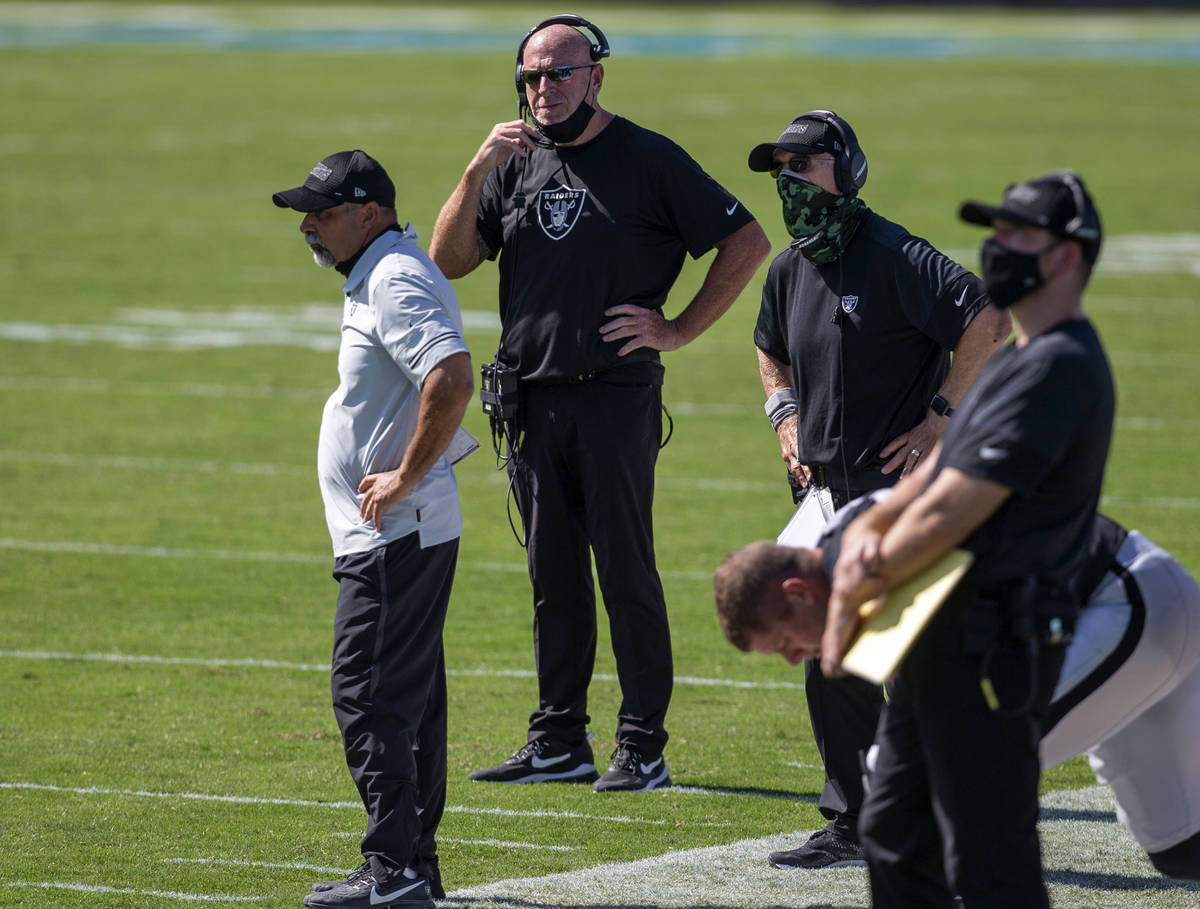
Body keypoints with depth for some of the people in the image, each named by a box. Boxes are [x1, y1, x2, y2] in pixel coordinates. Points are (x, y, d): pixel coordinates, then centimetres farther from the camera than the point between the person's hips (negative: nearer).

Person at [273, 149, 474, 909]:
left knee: (370, 697, -11)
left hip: (395, 536, -11)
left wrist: (407, 477, -24)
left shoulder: (397, 282, -16)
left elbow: (453, 378, -30)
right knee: (408, 699, 14)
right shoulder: (378, 279, 17)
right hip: (404, 534, 11)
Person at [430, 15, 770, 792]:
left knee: (626, 573, -4)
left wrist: (678, 330, -5)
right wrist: (477, 172, -10)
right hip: (532, 399, 5)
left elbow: (748, 243, -1)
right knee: (553, 576, 10)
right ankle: (559, 743, 16)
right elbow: (449, 261, 3)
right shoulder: (516, 163, 12)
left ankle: (644, 748, 0)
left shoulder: (649, 161, -3)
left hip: (617, 398, -5)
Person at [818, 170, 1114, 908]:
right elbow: (937, 475, 17)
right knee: (896, 838, 17)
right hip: (944, 640, 11)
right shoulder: (1019, 358, 18)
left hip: (992, 646, -11)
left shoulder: (1059, 368, -17)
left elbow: (950, 513, -21)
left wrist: (855, 594, -10)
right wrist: (866, 529, -4)